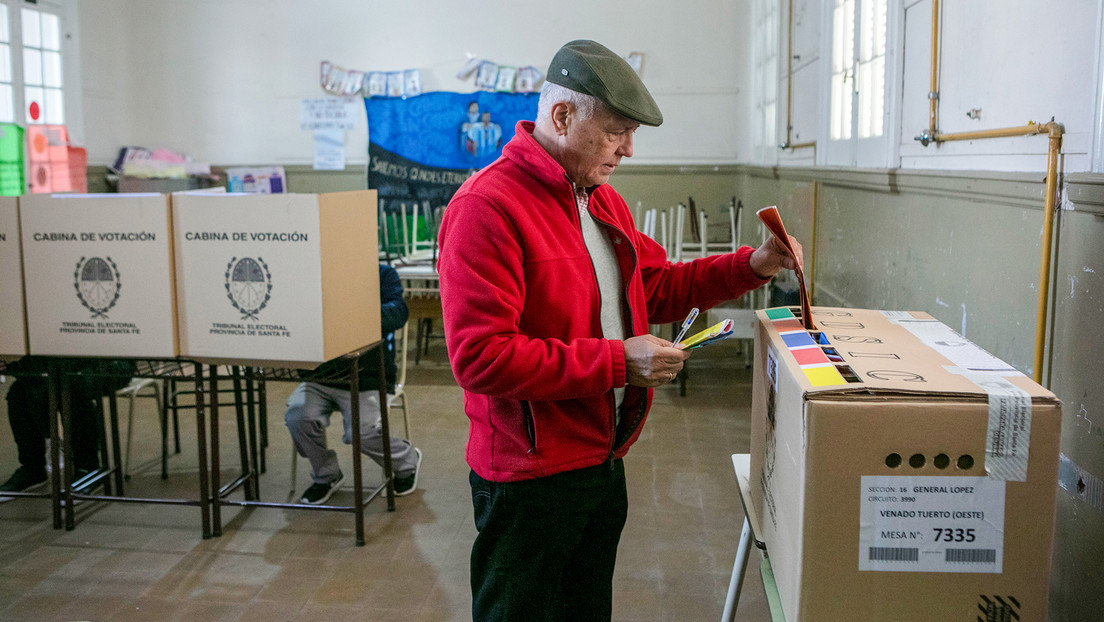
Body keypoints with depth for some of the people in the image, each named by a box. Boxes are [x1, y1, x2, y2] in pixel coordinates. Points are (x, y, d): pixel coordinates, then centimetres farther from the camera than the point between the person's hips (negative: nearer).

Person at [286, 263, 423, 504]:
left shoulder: (383, 274, 4)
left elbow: (398, 312, -13)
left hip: (367, 377, -3)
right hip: (321, 375, 3)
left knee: (361, 432, -22)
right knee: (298, 415, -22)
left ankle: (407, 460, 13)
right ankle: (326, 476, 8)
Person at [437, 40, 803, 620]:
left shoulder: (603, 201, 9)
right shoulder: (486, 206, -22)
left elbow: (656, 287, 19)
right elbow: (479, 357, -28)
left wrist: (751, 266, 5)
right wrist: (617, 362, -25)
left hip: (605, 460, 9)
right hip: (530, 479, -9)